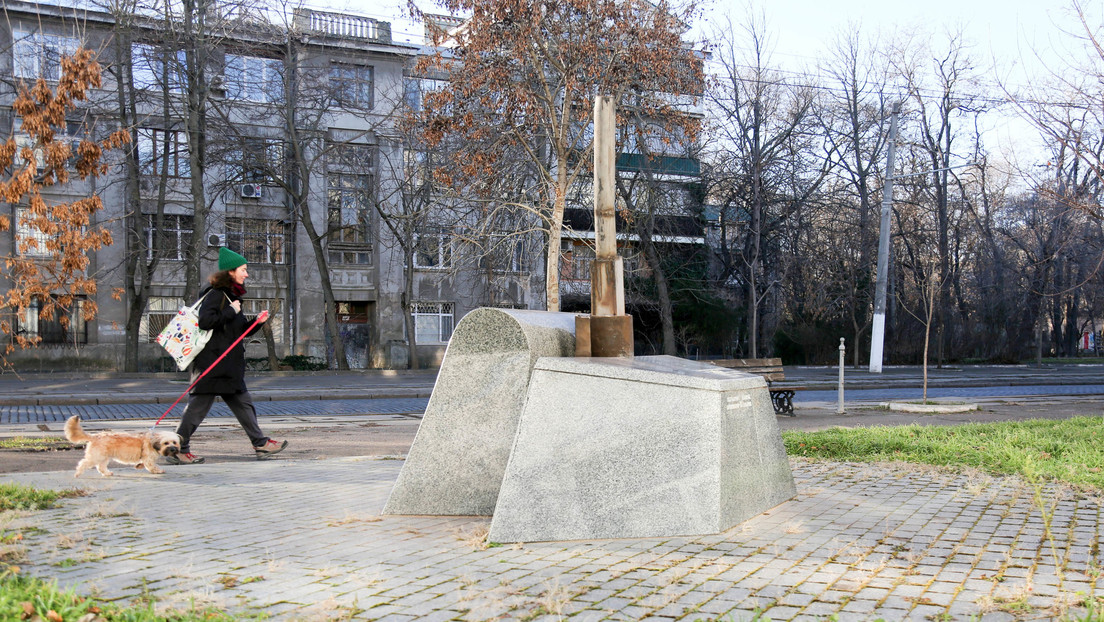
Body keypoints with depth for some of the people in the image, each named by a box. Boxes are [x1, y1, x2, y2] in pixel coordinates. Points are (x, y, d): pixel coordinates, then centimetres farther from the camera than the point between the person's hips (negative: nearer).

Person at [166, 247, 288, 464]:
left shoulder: (232, 296, 18)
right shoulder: (216, 294, -10)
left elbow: (239, 330, 22)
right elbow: (205, 321, -23)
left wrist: (257, 322, 6)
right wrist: (231, 312, -16)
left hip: (229, 365, 10)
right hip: (212, 362, -10)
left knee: (242, 403, 10)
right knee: (199, 405, -4)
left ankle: (260, 444, 14)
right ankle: (178, 449, 5)